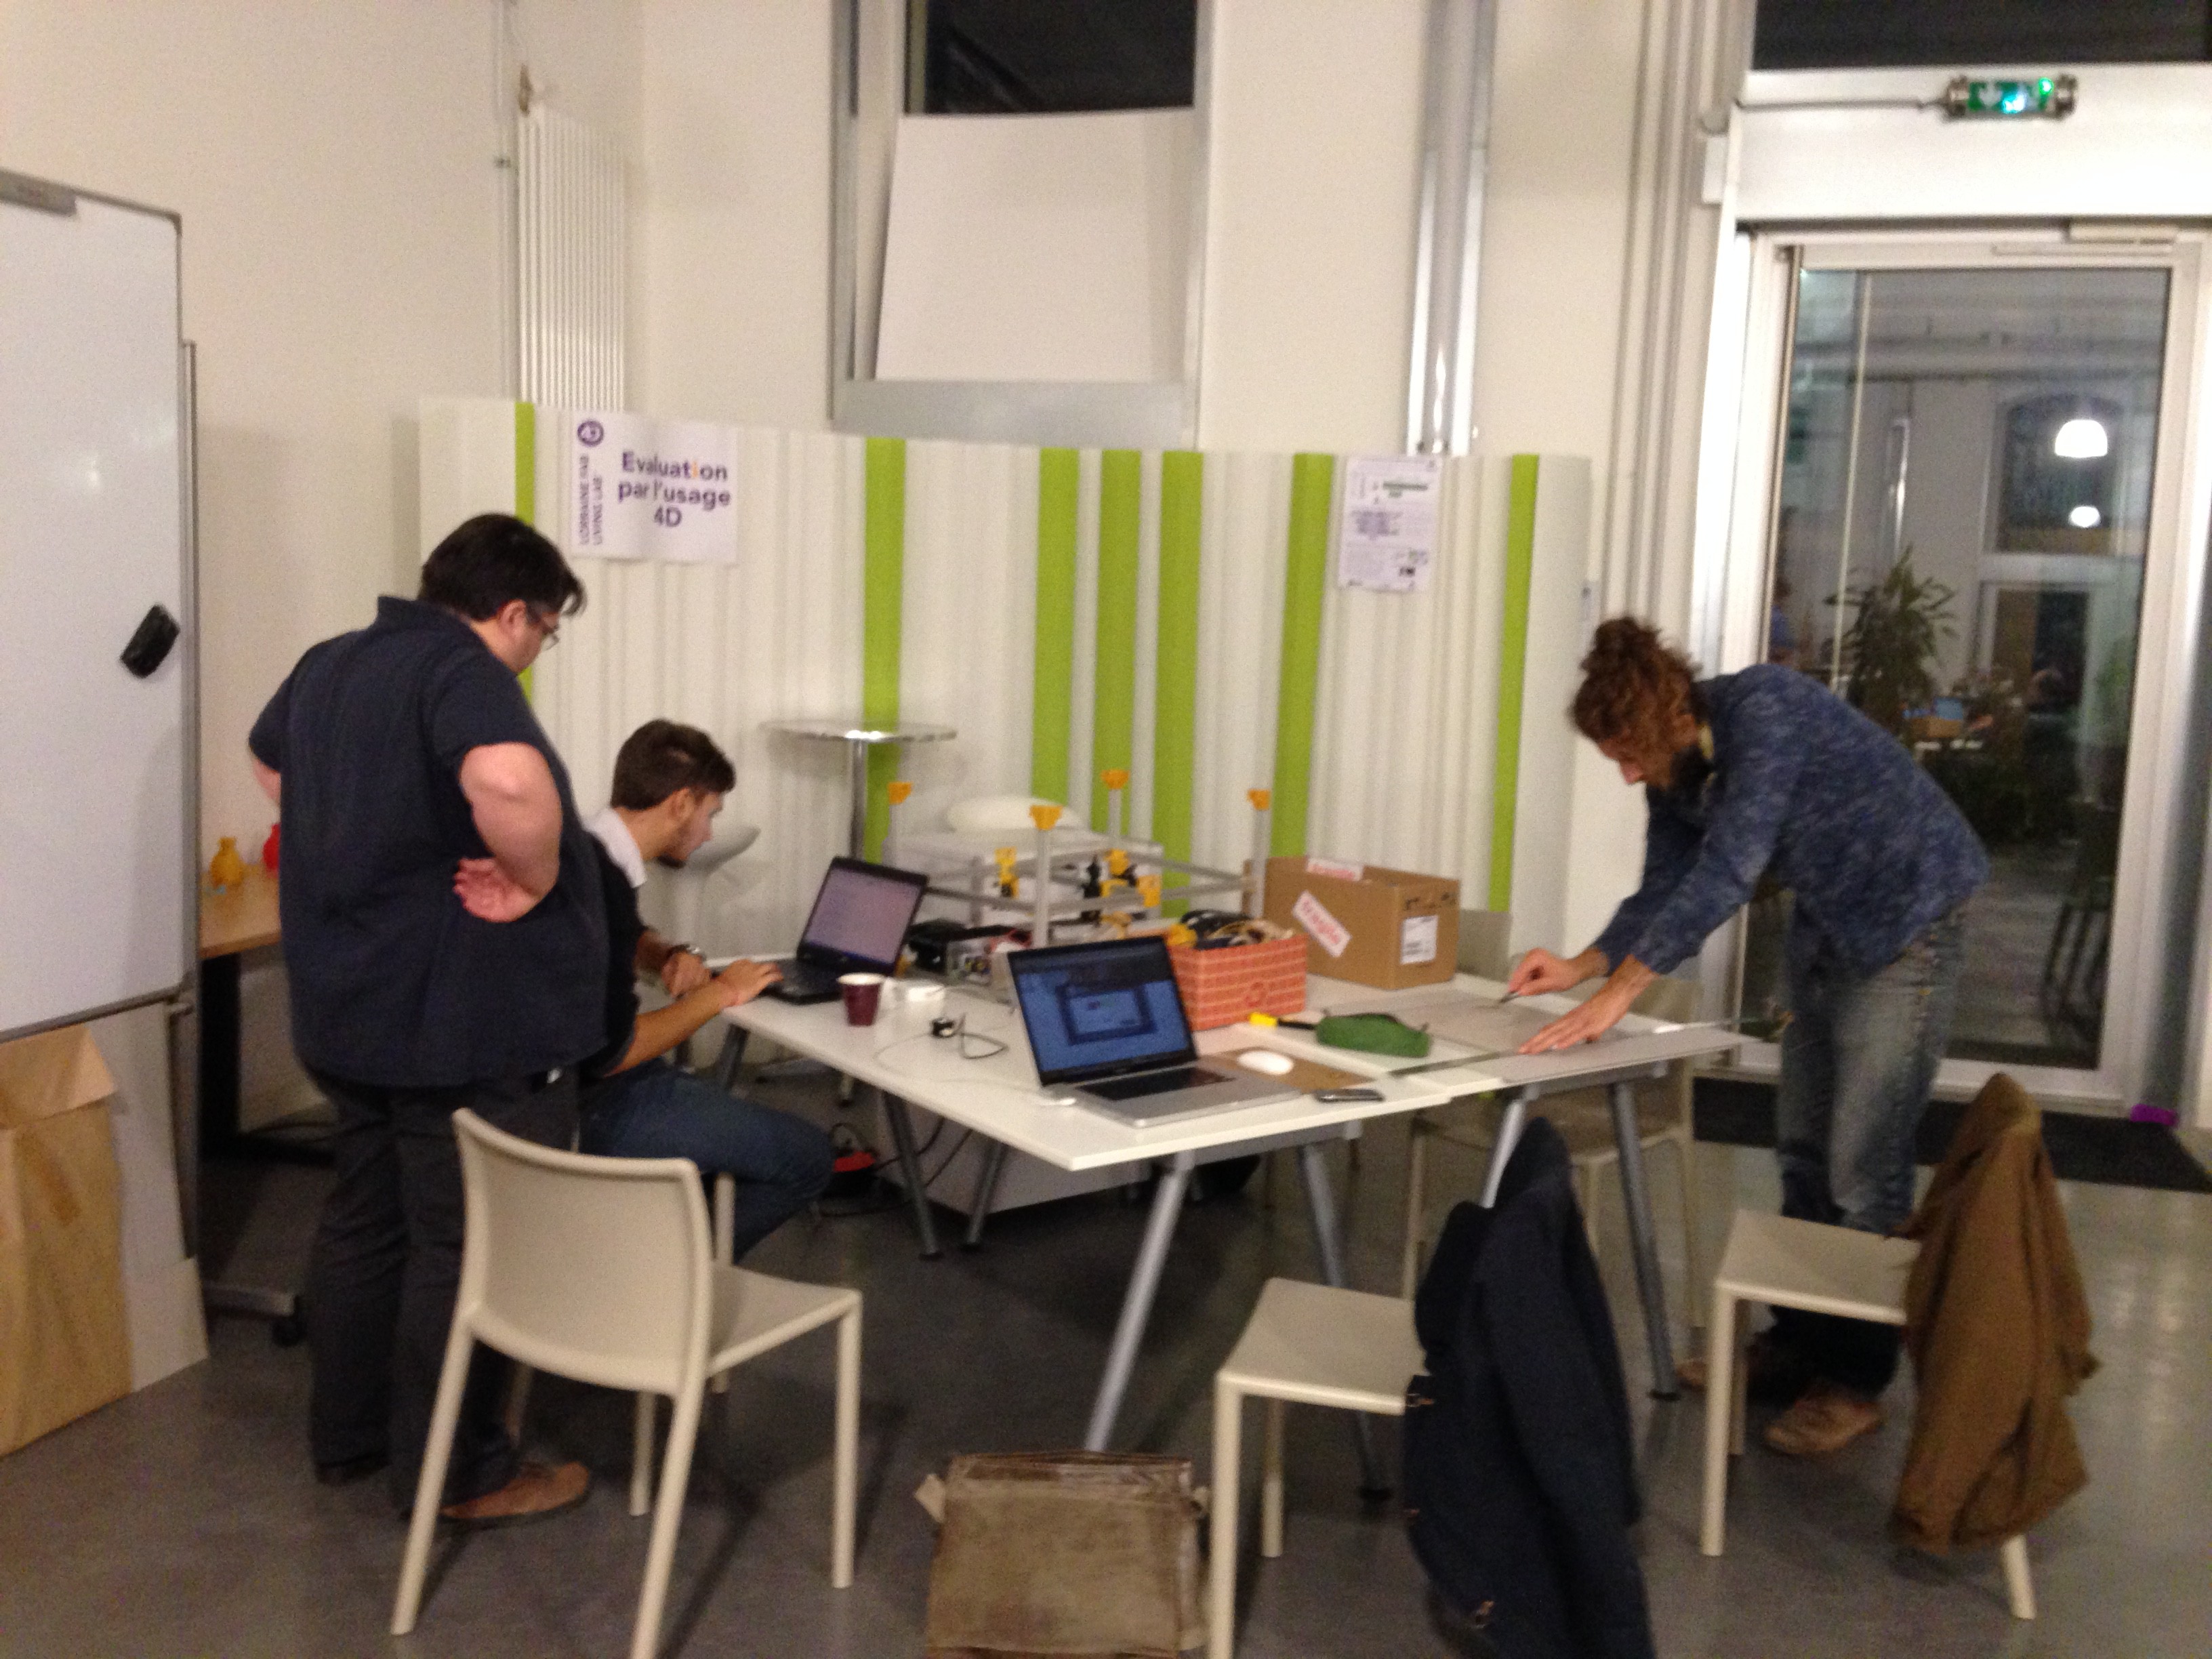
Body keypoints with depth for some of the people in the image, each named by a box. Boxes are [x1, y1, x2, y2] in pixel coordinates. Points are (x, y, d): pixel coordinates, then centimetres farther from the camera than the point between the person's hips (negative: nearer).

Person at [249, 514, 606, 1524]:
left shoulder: (328, 664, 9)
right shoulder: (461, 669, -20)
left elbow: (270, 761, 29)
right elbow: (507, 781, -41)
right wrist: (534, 882, -24)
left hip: (351, 1009, 9)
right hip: (470, 1023, -9)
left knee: (364, 1221, 21)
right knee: (466, 1249, 4)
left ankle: (345, 1438, 35)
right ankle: (454, 1474, 17)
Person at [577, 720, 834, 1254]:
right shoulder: (602, 883, -26)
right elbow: (610, 1053, -26)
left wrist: (671, 957, 3)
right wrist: (718, 994, -13)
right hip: (598, 1108, -10)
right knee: (806, 1160, -7)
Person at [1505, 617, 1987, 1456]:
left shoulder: (1765, 710, -29)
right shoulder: (1672, 770, -5)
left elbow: (1727, 871, -36)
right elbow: (1665, 889, 3)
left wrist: (1621, 988, -36)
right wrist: (1584, 965, -13)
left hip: (1908, 921, -8)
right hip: (1826, 929, 8)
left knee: (1863, 1163, -7)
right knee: (1803, 1149, 12)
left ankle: (1855, 1380, 4)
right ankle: (1797, 1342, 24)